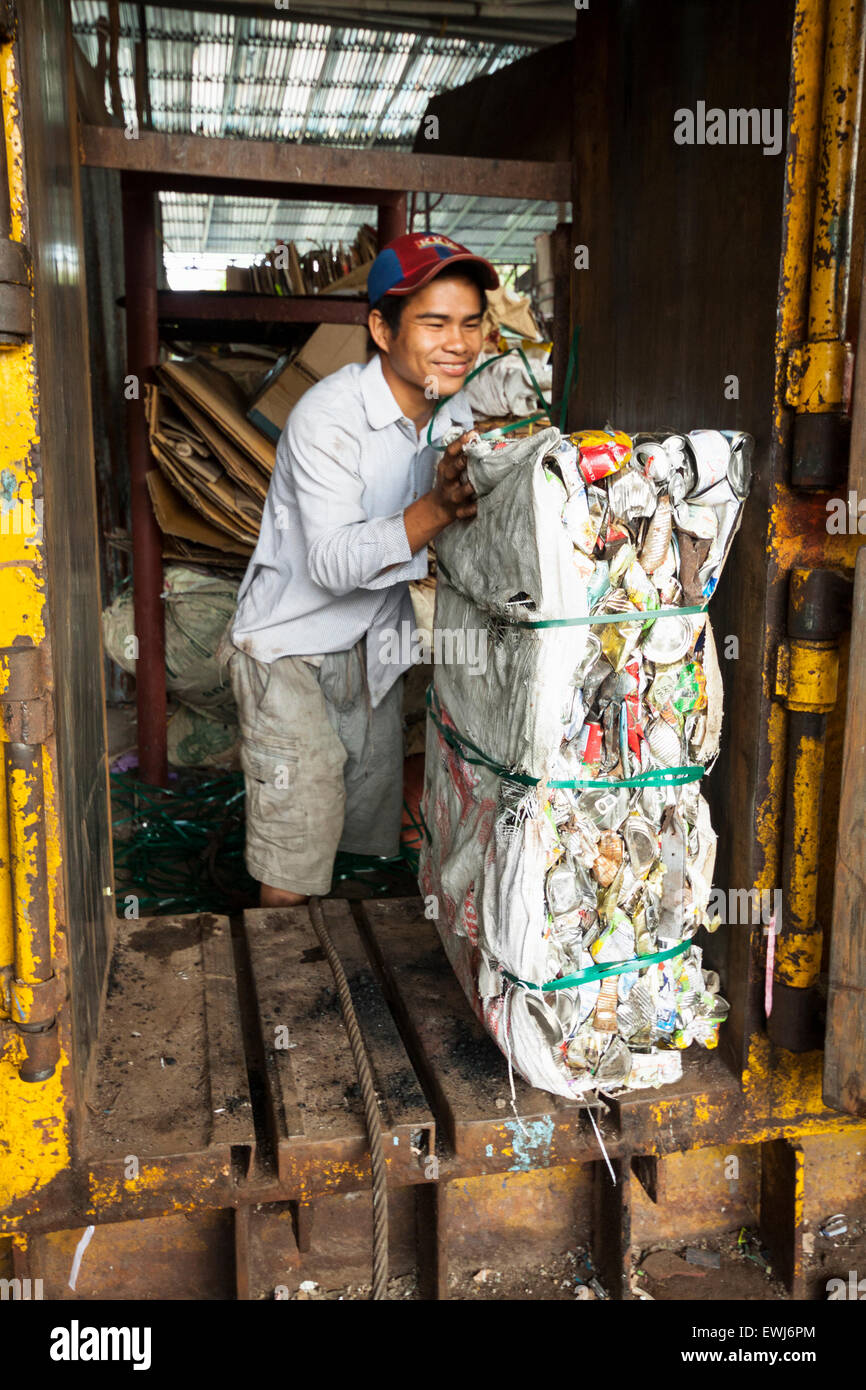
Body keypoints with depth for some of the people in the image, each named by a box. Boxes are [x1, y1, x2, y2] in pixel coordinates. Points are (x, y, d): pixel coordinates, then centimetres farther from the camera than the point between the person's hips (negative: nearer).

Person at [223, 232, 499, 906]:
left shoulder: (460, 412, -2)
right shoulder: (328, 415, -23)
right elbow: (332, 562, -31)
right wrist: (435, 509, -43)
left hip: (375, 642, 7)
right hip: (290, 643, -6)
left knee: (372, 831, 18)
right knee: (294, 861, -8)